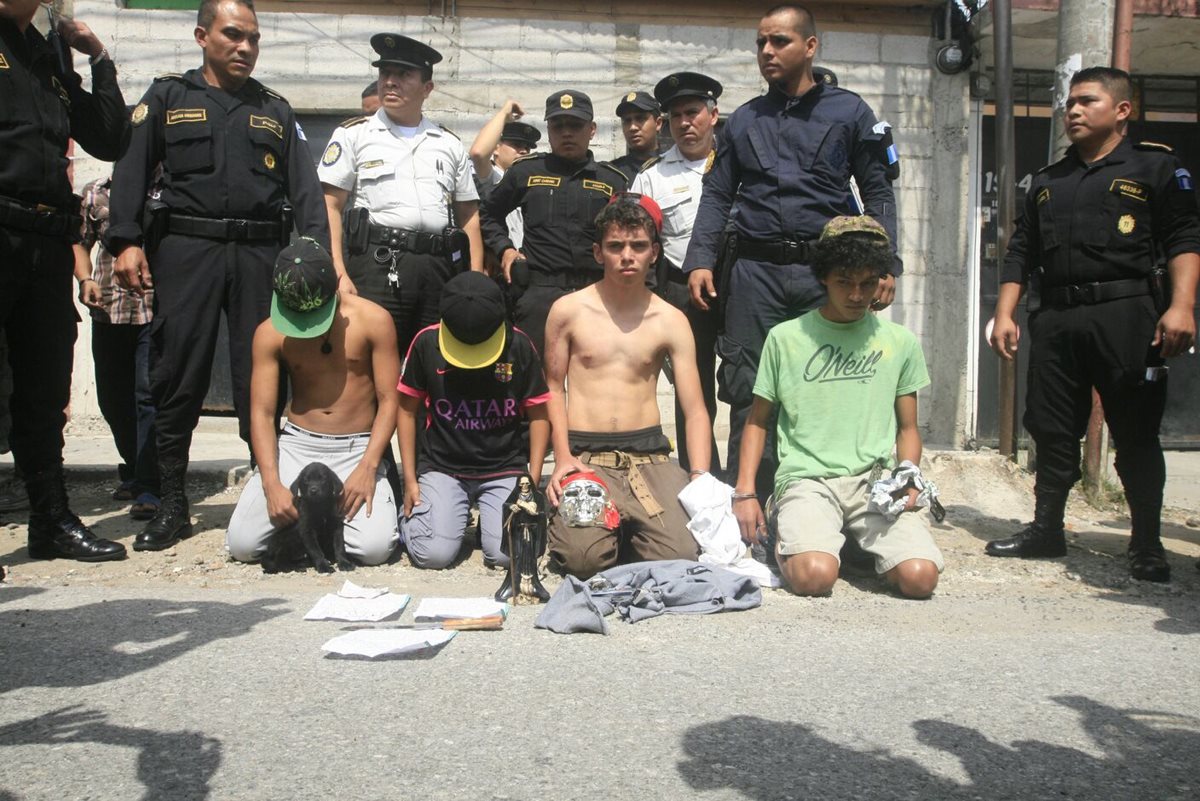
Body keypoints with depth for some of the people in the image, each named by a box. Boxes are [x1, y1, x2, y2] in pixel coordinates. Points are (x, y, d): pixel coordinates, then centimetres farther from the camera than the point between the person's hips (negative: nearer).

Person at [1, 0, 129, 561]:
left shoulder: (51, 57, 22)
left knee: (45, 390, 10)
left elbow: (110, 142, 19)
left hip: (48, 241, 6)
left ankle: (52, 520, 18)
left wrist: (99, 59, 14)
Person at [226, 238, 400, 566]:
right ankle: (303, 515, 16)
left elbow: (388, 400, -4)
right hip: (296, 444, 2)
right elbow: (262, 414, -1)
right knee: (242, 544, -15)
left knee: (374, 548, -23)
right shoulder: (269, 334, 0)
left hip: (358, 449, -2)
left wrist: (367, 467, -17)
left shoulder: (373, 320, -5)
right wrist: (272, 484, -15)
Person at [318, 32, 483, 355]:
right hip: (378, 265, -3)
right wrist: (340, 274, -10)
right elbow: (329, 207, 2)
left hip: (439, 269, 3)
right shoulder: (354, 134, 8)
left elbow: (469, 216, 17)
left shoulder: (450, 144, 17)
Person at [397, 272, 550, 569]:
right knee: (433, 554, -18)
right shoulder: (426, 342, -6)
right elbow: (407, 410, 4)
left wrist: (533, 480, -2)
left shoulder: (518, 345, -6)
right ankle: (414, 512, 17)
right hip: (441, 467, 0)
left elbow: (538, 414, 3)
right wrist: (410, 479, 2)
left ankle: (488, 514, 17)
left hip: (505, 469, 0)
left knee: (506, 554, -18)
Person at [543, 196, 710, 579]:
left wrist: (701, 478, -14)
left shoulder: (671, 321, 4)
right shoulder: (568, 311, 3)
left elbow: (695, 410, 1)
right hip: (585, 455, -1)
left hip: (649, 454, 1)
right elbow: (554, 387, 10)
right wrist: (562, 456, -4)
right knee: (586, 557, -25)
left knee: (682, 554, -20)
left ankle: (627, 528, 14)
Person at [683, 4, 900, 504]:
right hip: (755, 271, 2)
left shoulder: (849, 112, 8)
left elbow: (877, 192, 6)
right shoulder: (744, 120, 15)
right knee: (748, 392, 3)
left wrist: (884, 265, -5)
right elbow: (717, 195, 12)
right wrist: (701, 260, -1)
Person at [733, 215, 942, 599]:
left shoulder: (900, 342, 12)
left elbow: (907, 428, 17)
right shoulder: (785, 337, 7)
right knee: (814, 576, -29)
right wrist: (745, 492, 0)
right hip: (806, 479, -2)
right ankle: (788, 534, 7)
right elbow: (757, 421, 12)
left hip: (876, 481, 2)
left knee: (920, 576, -22)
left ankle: (863, 540, 10)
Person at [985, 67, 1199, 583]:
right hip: (1056, 321, 5)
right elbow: (1021, 253, 19)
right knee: (1051, 430, 7)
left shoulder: (1155, 167, 7)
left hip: (1127, 314, -4)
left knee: (1136, 434, -1)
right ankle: (1046, 530, 18)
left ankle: (1147, 547, 10)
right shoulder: (1047, 183, 22)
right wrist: (1005, 314, 8)